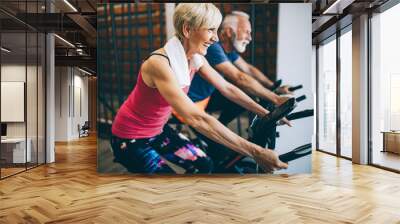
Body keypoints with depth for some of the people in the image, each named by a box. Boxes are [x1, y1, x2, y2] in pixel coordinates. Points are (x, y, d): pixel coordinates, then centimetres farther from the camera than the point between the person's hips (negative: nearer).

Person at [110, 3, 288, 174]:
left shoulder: (196, 58, -7)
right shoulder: (159, 63, -33)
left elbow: (227, 88, 2)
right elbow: (198, 119, -41)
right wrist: (255, 152, -41)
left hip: (158, 131, 7)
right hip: (131, 139, -7)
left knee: (203, 165, 3)